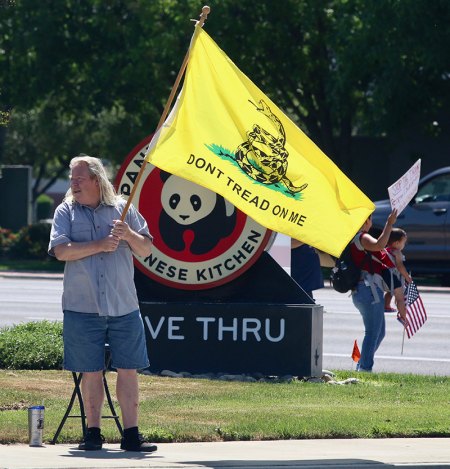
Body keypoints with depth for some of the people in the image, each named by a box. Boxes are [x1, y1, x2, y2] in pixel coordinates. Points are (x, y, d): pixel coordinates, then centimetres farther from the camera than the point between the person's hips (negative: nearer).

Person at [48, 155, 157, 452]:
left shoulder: (122, 209, 9)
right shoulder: (66, 212, 6)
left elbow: (146, 250, 9)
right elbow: (61, 251, -9)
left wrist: (128, 234, -10)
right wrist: (100, 245, -13)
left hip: (124, 306, 1)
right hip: (82, 307, -1)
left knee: (128, 370, -1)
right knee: (91, 372, 3)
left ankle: (131, 434, 1)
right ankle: (93, 433, 11)